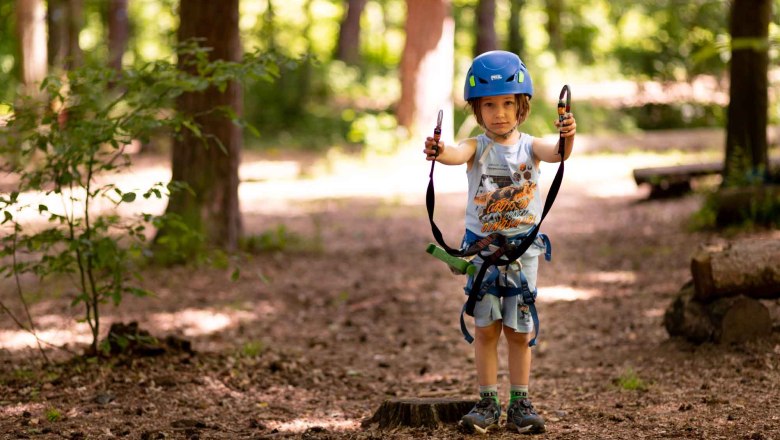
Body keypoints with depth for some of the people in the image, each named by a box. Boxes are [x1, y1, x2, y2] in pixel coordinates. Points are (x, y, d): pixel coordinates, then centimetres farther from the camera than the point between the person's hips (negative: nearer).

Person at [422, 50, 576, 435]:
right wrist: (440, 152, -51)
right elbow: (458, 154, -27)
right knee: (486, 328, 3)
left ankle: (520, 404, 15)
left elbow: (554, 153, -23)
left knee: (519, 330, 6)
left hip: (523, 248, 0)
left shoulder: (529, 146, -2)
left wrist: (567, 137, -47)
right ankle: (488, 404, 11)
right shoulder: (477, 147, -4)